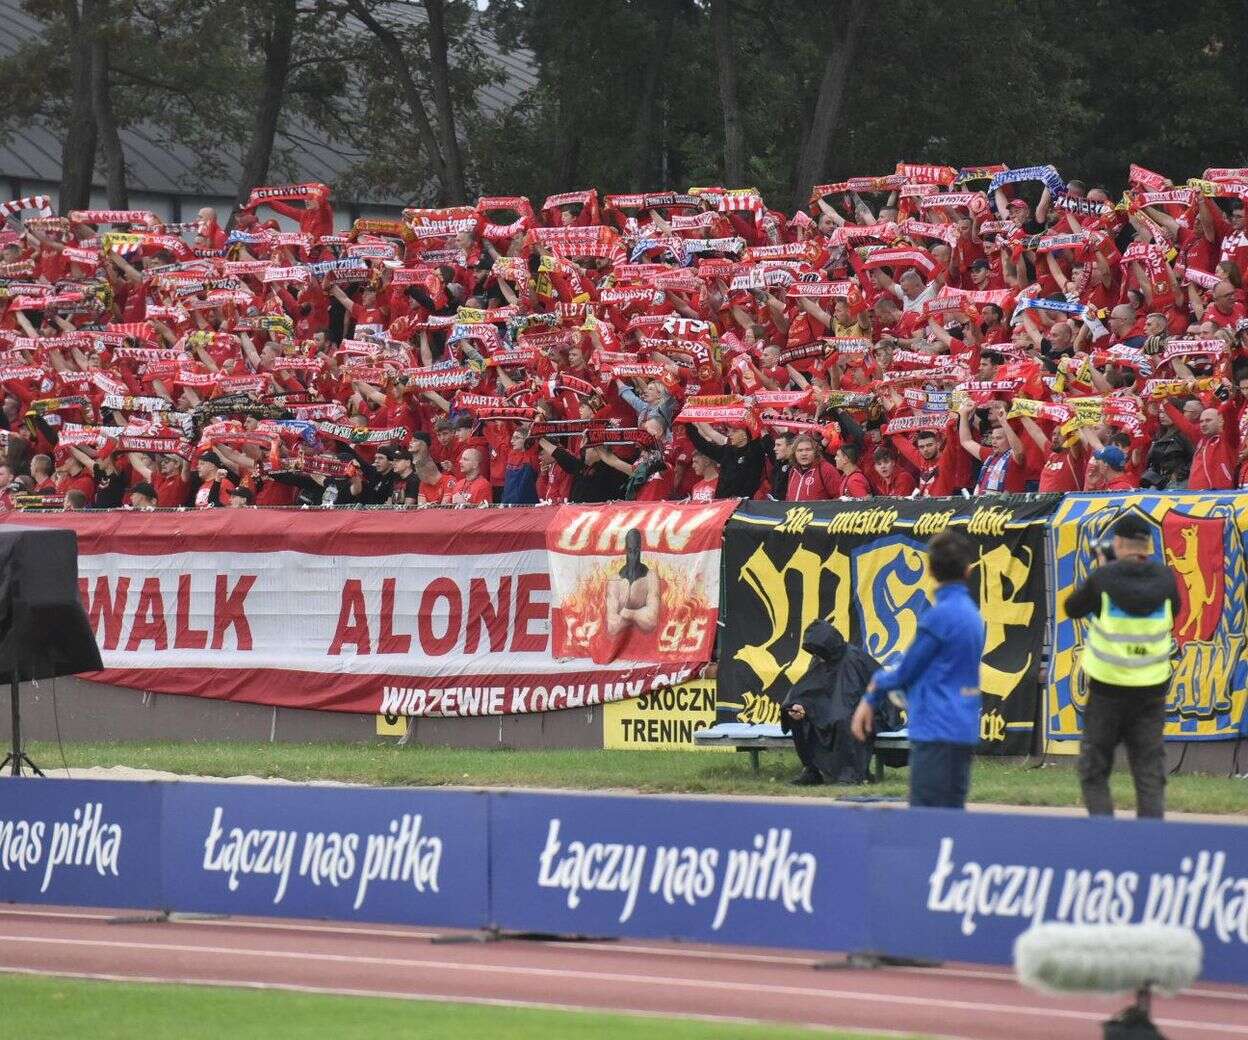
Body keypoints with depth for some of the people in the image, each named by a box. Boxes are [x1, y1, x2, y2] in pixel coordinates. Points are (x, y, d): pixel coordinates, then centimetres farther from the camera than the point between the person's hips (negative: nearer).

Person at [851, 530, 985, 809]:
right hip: (963, 731, 8)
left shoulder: (940, 615, -14)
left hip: (936, 731, -8)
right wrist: (872, 698, 21)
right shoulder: (970, 612, 12)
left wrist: (876, 684, 15)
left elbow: (907, 671, -6)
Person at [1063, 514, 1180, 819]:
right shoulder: (1164, 578, -3)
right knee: (1150, 774, 7)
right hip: (1151, 688, 3)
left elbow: (1073, 608, 4)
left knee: (1094, 771, 8)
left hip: (1108, 688, -3)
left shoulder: (1104, 578, -11)